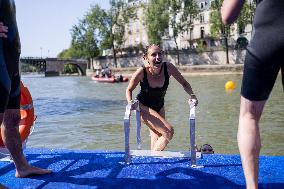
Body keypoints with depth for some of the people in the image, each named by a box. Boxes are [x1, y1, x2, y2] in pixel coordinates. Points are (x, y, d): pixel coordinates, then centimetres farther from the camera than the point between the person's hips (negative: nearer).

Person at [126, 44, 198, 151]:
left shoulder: (168, 68, -21)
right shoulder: (141, 72, -26)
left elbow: (184, 83, -6)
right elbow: (129, 90, -8)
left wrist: (191, 95, -23)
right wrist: (130, 103, -26)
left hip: (159, 107, 4)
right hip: (143, 107, -4)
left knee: (158, 140, 11)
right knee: (168, 132, -19)